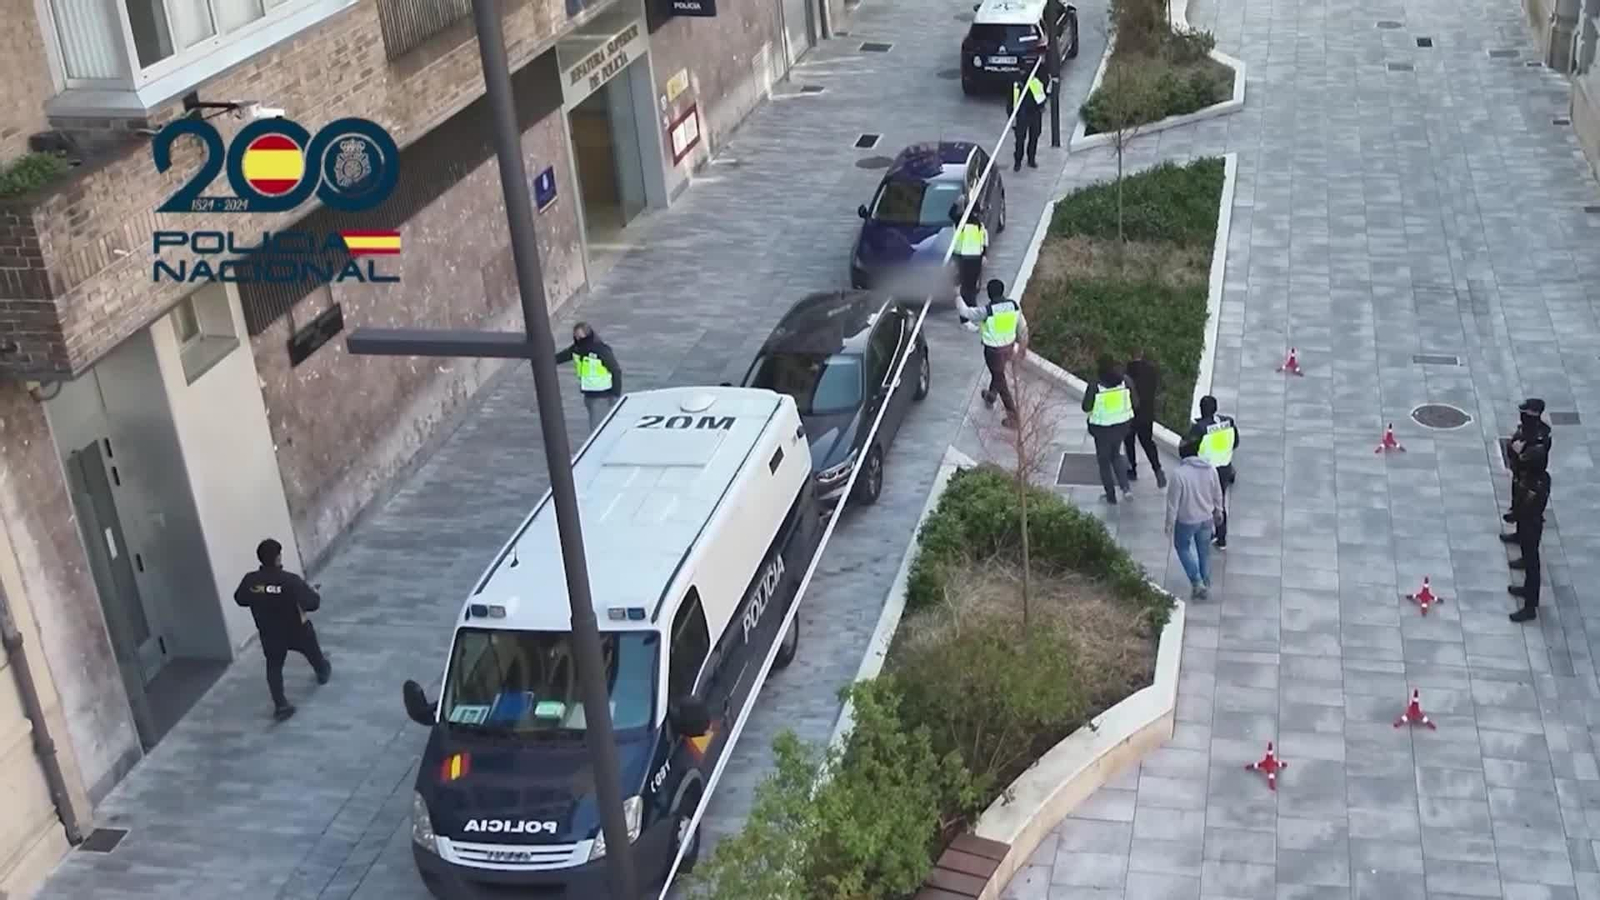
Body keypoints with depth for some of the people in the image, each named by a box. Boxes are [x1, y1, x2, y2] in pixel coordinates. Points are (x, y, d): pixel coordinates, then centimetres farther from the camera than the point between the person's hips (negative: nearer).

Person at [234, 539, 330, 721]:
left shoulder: (250, 580, -20)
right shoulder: (290, 580, -31)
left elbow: (240, 599, 0)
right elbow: (312, 603, -27)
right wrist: (313, 593, -5)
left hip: (270, 634, 2)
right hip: (296, 630, -1)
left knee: (274, 666, 17)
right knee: (312, 652, 28)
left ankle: (280, 705, 7)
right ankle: (323, 672, 58)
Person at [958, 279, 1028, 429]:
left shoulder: (987, 310, -25)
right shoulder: (1014, 305, -9)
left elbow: (966, 313, -12)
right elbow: (1022, 326, 2)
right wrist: (1023, 344, 18)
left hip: (994, 350, -6)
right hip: (1009, 347, 6)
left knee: (1001, 382, 7)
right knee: (998, 373, 32)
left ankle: (1013, 417, 9)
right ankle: (990, 397, 57)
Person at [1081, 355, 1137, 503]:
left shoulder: (1095, 385, -18)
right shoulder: (1126, 381, -8)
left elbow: (1086, 407, -11)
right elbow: (1135, 403, -2)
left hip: (1102, 428, -4)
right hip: (1121, 425, 4)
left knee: (1104, 460, 15)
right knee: (1116, 455, 26)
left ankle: (1111, 495, 19)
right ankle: (1125, 487, 11)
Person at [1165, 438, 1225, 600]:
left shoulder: (1179, 474, -25)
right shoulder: (1210, 470, -11)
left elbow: (1173, 502, -18)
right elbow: (1217, 495, 3)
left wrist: (1170, 523, -4)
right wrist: (1218, 512, 21)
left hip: (1186, 521, -4)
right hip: (1206, 519, 4)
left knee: (1183, 547, 22)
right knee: (1204, 551, 22)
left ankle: (1196, 581, 14)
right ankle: (1206, 585, 35)